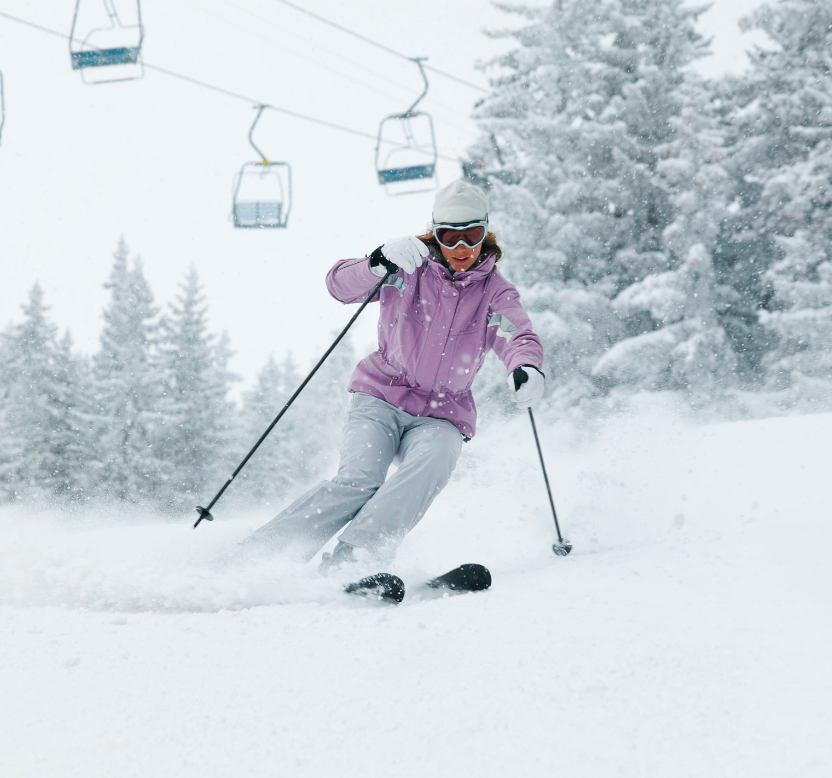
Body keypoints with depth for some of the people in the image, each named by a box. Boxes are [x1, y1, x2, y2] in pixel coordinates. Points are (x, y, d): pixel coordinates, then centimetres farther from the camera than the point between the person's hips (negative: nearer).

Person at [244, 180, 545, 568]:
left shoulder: (495, 293, 2)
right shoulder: (410, 269, 1)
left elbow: (519, 337, -16)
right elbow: (340, 285, -10)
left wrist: (527, 369, -41)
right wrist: (380, 264, -32)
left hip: (441, 415, 1)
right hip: (381, 398, -1)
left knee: (431, 464, -32)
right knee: (359, 479, -25)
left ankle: (347, 560, -38)